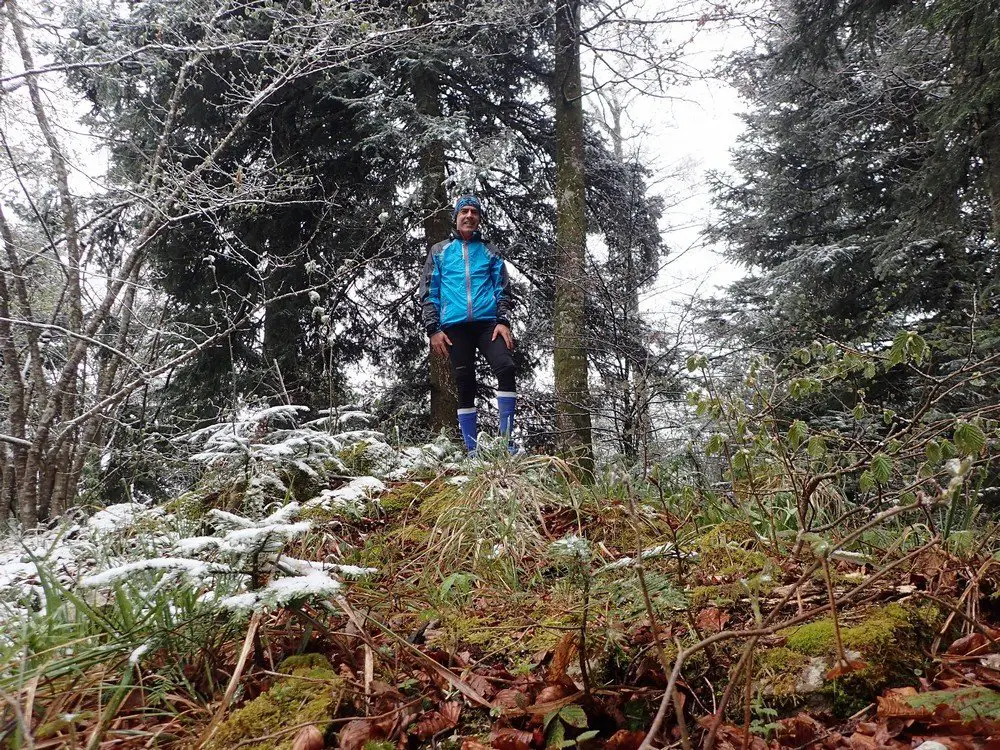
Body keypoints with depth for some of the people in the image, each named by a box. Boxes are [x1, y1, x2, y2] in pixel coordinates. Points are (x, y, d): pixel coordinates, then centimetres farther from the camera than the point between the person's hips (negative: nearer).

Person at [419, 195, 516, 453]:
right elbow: (428, 293, 10)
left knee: (506, 368, -22)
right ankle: (472, 448, 5)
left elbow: (502, 290, 12)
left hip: (488, 322, 0)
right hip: (454, 326, 0)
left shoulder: (489, 252, 18)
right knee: (465, 385, 0)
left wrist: (503, 321, -5)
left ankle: (506, 439, -18)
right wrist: (433, 329, -2)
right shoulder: (439, 252, 16)